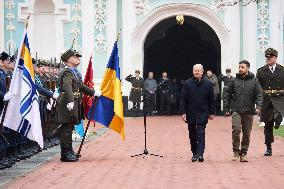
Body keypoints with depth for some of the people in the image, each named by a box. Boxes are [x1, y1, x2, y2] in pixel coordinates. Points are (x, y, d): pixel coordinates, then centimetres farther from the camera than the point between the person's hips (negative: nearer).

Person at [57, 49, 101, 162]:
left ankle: (68, 152, 21)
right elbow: (67, 87, -28)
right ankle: (66, 154, -4)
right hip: (67, 104, -10)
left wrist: (93, 93, 36)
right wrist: (70, 101, -39)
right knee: (66, 128, -7)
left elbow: (81, 86, 32)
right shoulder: (67, 72, -13)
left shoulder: (74, 72, 20)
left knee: (69, 128, 14)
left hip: (73, 103, 10)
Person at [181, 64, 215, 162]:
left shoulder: (208, 83, 1)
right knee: (192, 135, 9)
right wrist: (183, 112, -6)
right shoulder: (187, 83, 1)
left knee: (201, 134, -10)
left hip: (203, 113, -2)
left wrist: (211, 112, 5)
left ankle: (200, 154, -15)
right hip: (190, 113, 2)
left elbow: (211, 99, 6)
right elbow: (183, 99, 0)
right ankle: (194, 154, 19)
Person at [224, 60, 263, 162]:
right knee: (236, 130, -17)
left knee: (246, 134, 5)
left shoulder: (254, 81, 4)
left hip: (249, 112, 1)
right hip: (236, 111, -1)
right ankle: (236, 151, -4)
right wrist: (226, 109, 5)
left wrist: (259, 106, -15)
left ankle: (243, 153, 15)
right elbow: (227, 95, 10)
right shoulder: (234, 81, 6)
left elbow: (259, 95, 2)